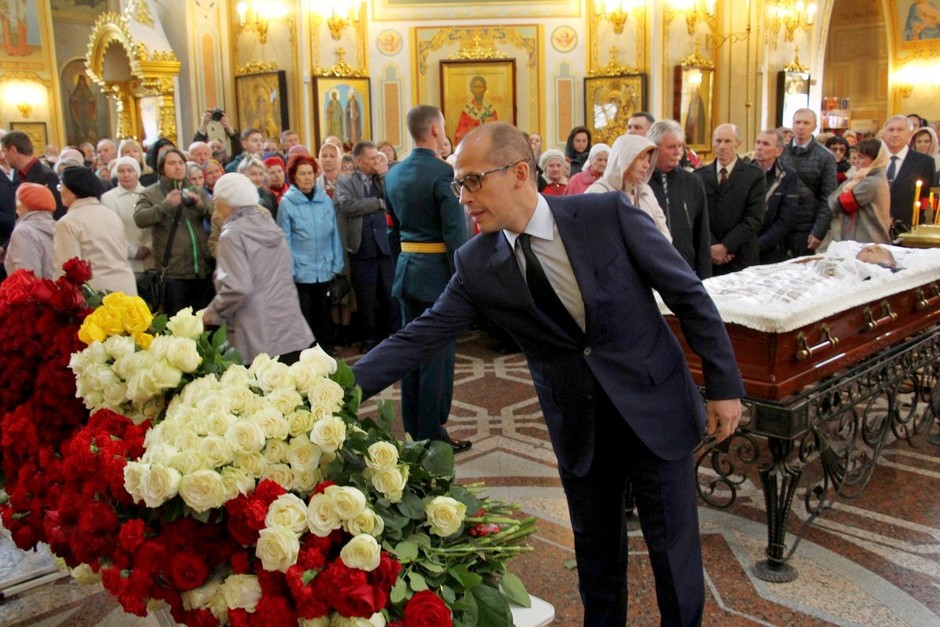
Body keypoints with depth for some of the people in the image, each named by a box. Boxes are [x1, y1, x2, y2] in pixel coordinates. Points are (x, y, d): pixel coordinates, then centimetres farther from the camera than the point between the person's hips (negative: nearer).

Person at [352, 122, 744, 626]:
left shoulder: (608, 214, -15)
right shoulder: (476, 264, -7)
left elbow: (688, 294, -9)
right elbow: (420, 337, -8)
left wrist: (723, 385, -7)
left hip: (655, 410, -2)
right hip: (578, 429, 3)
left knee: (674, 554, 10)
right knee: (596, 555, 18)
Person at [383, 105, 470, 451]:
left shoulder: (394, 174, 7)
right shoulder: (444, 173, -16)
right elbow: (455, 233, -19)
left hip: (406, 269, 8)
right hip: (437, 271, -7)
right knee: (438, 356, 1)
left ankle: (413, 429, 25)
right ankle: (432, 434, 9)